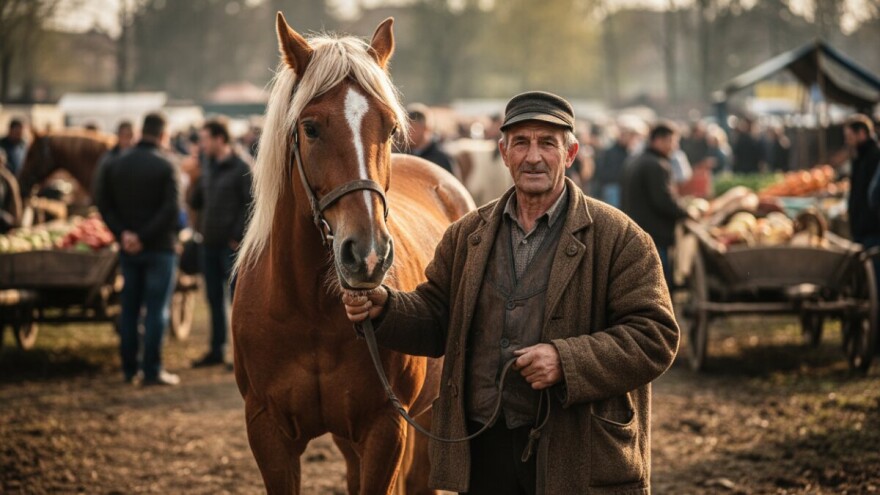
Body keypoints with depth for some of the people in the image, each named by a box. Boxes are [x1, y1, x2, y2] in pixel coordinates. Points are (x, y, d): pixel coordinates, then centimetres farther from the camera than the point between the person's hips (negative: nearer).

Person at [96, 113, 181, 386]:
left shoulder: (115, 165, 5)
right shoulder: (165, 167, -11)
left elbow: (104, 206, 2)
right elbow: (170, 210, -19)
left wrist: (122, 233, -5)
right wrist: (145, 237, -15)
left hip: (128, 249, 5)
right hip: (159, 248, -5)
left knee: (129, 308, 13)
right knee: (156, 310, -1)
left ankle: (129, 369, 16)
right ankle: (152, 371, -2)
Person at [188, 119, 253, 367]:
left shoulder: (241, 169, -9)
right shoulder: (208, 170, 14)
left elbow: (251, 205, -13)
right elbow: (196, 203, 17)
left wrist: (238, 236, -15)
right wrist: (193, 182, 1)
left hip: (231, 245, -7)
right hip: (209, 244, 7)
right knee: (215, 298, 12)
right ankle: (217, 350, 19)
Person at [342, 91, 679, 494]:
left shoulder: (619, 238, -4)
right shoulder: (466, 235, 12)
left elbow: (655, 337, -10)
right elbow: (435, 320, 15)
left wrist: (566, 360, -22)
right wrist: (382, 306, -7)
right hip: (484, 451, 4)